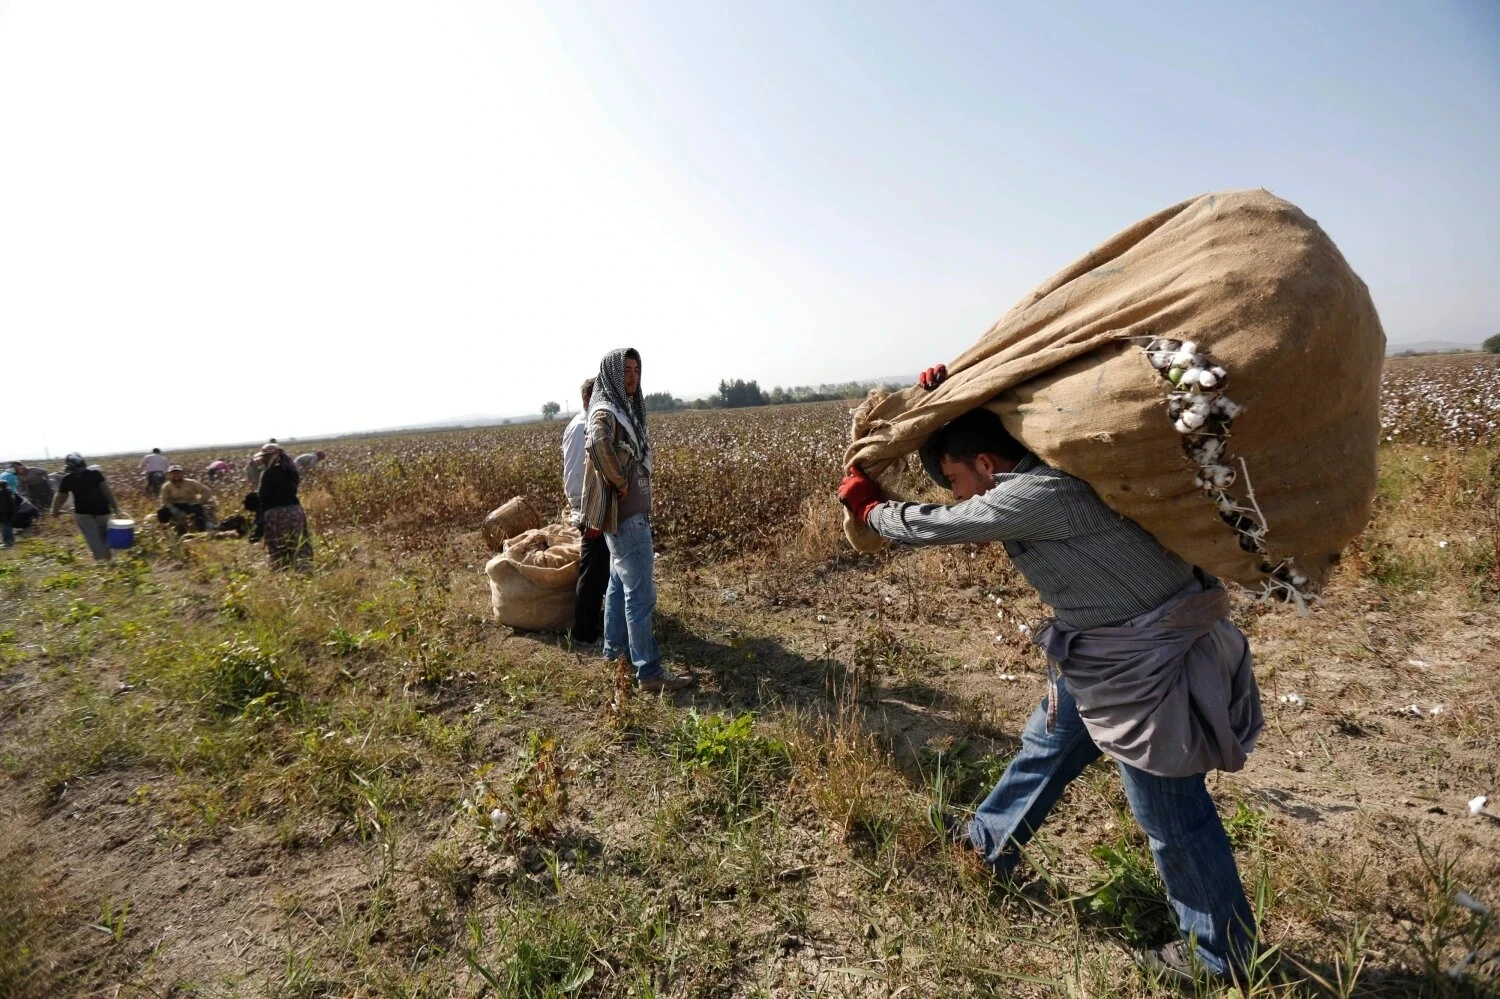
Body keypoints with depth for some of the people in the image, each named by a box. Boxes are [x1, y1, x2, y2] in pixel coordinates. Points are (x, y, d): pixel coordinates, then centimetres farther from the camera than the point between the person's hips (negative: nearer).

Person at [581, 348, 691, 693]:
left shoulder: (625, 407, 14)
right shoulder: (606, 410, -15)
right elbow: (598, 444, -38)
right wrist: (619, 482, -25)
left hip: (631, 513, 10)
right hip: (624, 514, -10)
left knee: (620, 585, 18)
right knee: (640, 593, -8)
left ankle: (615, 652, 32)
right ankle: (649, 673, -2)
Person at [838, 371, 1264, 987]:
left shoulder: (1038, 495, -29)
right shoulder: (1043, 470, 0)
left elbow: (934, 526, -19)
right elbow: (993, 425, 20)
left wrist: (868, 507, -2)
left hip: (1146, 662, -10)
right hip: (1106, 652, 10)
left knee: (1171, 815, 9)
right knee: (1047, 746, 23)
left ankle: (1221, 956, 33)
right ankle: (988, 847, 44)